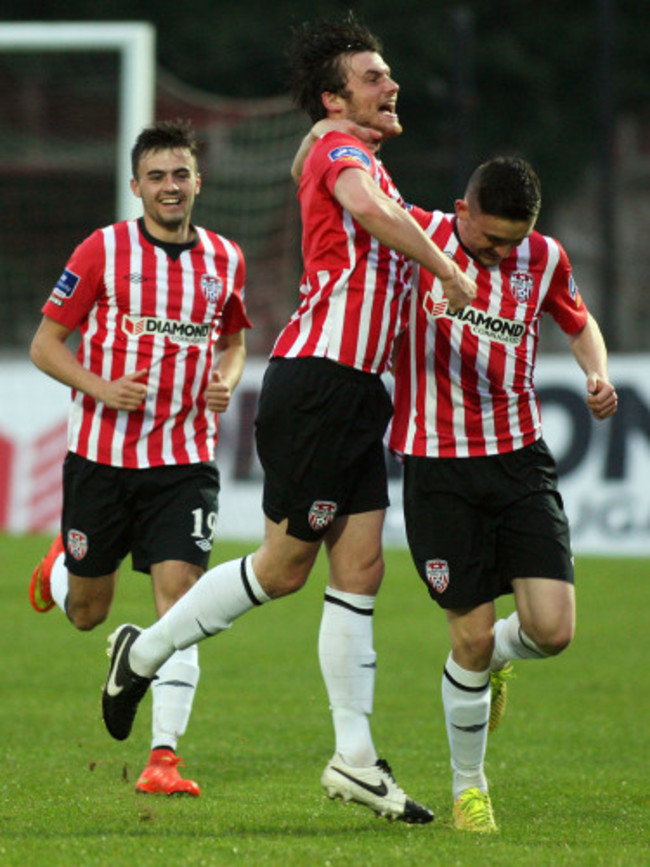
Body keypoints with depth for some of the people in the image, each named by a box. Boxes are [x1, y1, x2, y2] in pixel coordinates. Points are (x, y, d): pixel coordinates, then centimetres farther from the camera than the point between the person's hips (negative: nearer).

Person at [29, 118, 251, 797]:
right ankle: (60, 565, 47)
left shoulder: (225, 259, 5)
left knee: (179, 593, -14)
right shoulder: (103, 251, -5)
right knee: (86, 611, 9)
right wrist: (101, 387, -17)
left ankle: (164, 754, -14)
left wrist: (226, 382, 0)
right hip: (102, 454, -1)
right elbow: (45, 344, -1)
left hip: (184, 460, 1)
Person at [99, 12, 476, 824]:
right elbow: (372, 213, -31)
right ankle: (143, 652, 16)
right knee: (285, 565, -2)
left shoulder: (362, 162, 21)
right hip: (316, 383, -9)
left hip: (352, 392, 9)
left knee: (359, 568, 3)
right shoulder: (340, 152, -9)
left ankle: (354, 758, 3)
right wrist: (448, 271, -22)